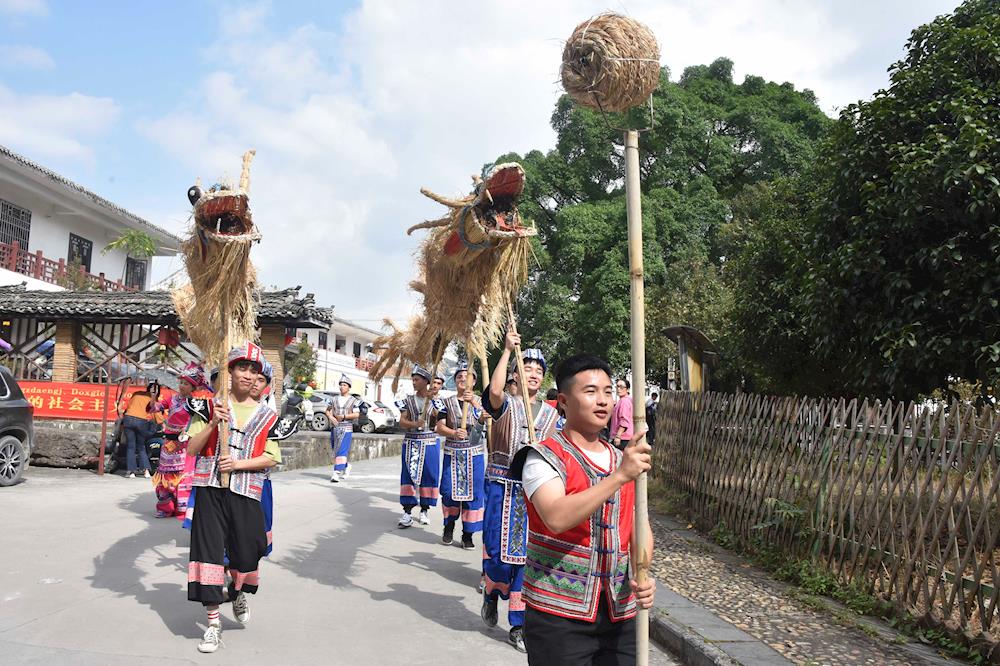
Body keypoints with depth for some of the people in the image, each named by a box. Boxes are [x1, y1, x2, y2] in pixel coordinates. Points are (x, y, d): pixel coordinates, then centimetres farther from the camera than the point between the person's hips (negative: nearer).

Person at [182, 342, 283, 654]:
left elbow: (271, 458, 2)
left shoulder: (266, 415, 6)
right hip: (210, 490, 0)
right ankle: (213, 623, 10)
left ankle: (237, 593, 38)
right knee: (209, 550, -3)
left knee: (248, 554, 2)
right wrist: (213, 423, -14)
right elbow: (192, 449, 1)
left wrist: (238, 463, -12)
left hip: (246, 493, 1)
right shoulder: (211, 405, 5)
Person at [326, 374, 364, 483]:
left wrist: (344, 416, -15)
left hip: (346, 429, -5)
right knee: (335, 450, 10)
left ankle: (336, 473, -18)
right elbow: (328, 410, 17)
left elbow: (356, 414, -8)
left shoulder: (353, 400, 0)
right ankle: (346, 467, 34)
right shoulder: (335, 399, 12)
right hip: (335, 428, 5)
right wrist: (331, 417, -4)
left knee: (342, 451, -13)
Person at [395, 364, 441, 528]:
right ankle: (407, 512, 0)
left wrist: (430, 399, -16)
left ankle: (424, 510, 16)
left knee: (428, 475, 3)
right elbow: (402, 422, -2)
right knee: (409, 476, -2)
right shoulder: (408, 400, 5)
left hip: (430, 443, -1)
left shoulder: (435, 400, 2)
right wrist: (415, 424, -22)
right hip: (411, 442, 1)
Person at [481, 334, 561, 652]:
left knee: (525, 555, 5)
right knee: (498, 551, -3)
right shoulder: (506, 404, -2)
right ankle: (491, 590, 32)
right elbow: (494, 391, -26)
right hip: (502, 487, -3)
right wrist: (507, 350, -22)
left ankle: (518, 626, 17)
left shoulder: (551, 413, 11)